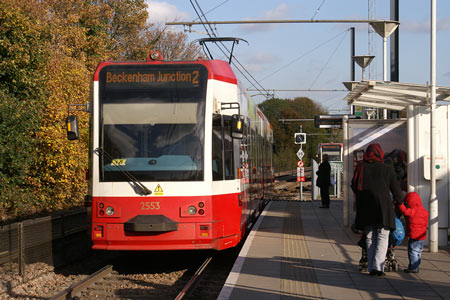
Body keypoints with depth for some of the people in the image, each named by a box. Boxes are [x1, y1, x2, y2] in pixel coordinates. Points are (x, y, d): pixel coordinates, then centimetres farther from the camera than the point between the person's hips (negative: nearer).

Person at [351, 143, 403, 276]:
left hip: (365, 206, 3)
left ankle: (371, 268, 8)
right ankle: (378, 266, -11)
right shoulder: (387, 169, -2)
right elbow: (395, 188, 4)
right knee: (383, 237, 3)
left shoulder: (361, 167, 2)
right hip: (383, 206, -2)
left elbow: (354, 186, 9)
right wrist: (399, 202, 22)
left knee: (370, 238, 11)